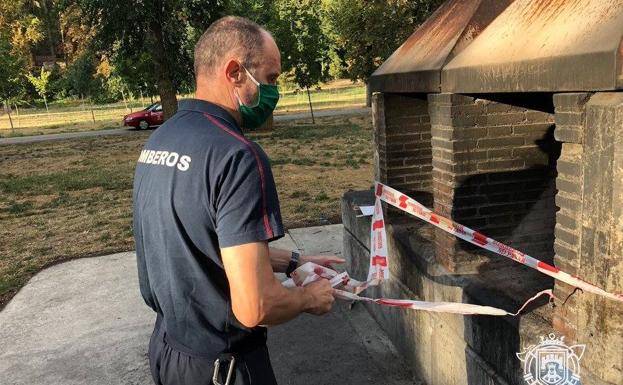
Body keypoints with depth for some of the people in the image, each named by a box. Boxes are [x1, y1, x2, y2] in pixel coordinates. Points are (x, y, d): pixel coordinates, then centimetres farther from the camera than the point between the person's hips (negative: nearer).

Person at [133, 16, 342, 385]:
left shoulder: (159, 139, 2)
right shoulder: (236, 155, -27)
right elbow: (254, 307, -30)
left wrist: (291, 262, 11)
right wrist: (309, 297, -9)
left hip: (167, 345, 8)